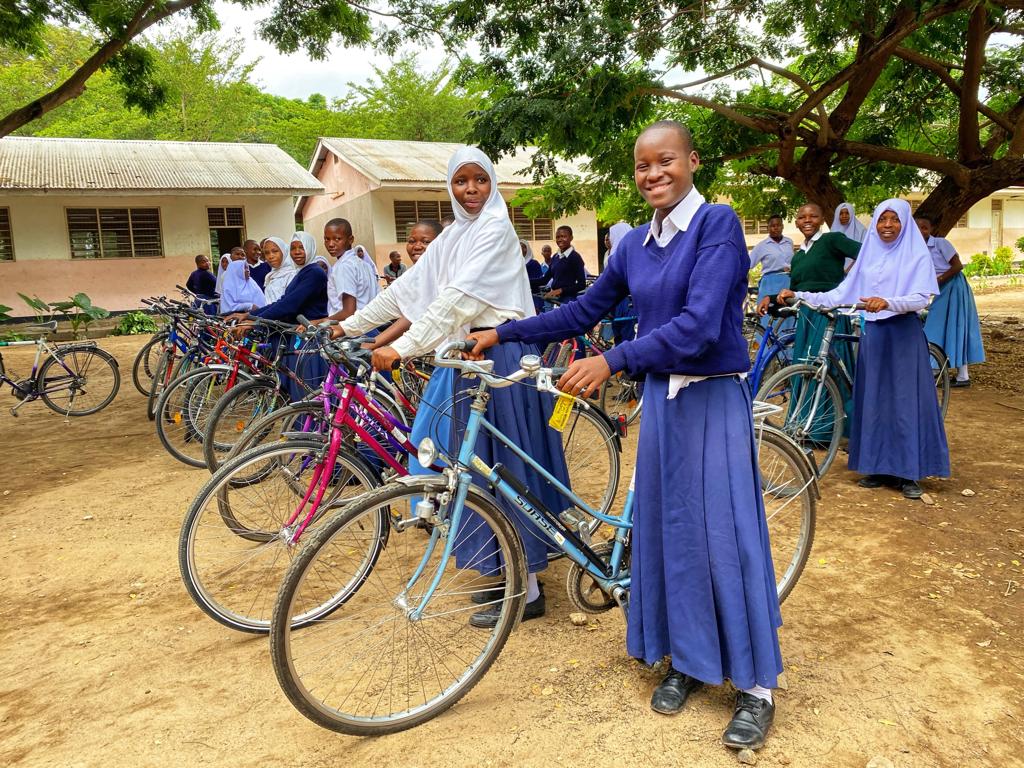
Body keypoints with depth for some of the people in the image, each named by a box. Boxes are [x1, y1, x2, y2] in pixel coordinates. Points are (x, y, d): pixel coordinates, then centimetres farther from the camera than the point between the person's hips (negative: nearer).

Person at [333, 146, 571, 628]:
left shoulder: (496, 229, -10)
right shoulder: (452, 236, 16)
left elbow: (460, 298, -21)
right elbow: (408, 288, 13)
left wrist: (402, 347, -26)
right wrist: (349, 325, 9)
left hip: (502, 353, -8)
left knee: (508, 465, -5)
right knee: (481, 465, 13)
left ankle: (527, 590, 5)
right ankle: (504, 567, 27)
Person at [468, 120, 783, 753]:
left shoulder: (717, 223, -11)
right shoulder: (635, 244, 9)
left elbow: (699, 324, -23)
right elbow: (585, 311, 13)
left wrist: (612, 362, -31)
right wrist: (502, 333, 10)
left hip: (713, 400, -6)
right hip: (662, 398, 6)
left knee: (727, 534, -1)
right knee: (667, 528, 11)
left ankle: (757, 685, 16)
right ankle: (687, 660, 28)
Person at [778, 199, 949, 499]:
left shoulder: (917, 256, -1)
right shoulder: (868, 255, 12)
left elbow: (921, 298, -14)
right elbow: (842, 293, 7)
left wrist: (887, 302, -32)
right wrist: (799, 295, -3)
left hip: (903, 335, -4)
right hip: (872, 334, 4)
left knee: (906, 401, -3)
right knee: (873, 401, 6)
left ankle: (909, 472, 4)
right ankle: (879, 466, 15)